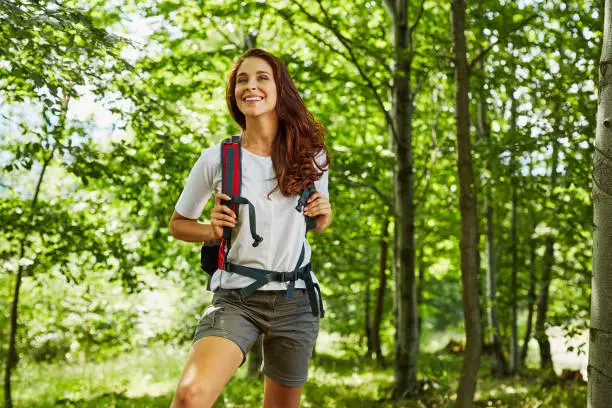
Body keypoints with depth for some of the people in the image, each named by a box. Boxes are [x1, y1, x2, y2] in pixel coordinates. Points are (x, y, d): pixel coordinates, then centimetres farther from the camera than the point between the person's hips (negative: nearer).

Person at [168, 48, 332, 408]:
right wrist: (212, 231, -9)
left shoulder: (311, 156, 3)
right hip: (235, 297, -2)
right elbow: (178, 224, 11)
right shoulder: (217, 159, -3)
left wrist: (324, 217, -3)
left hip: (295, 299, 3)